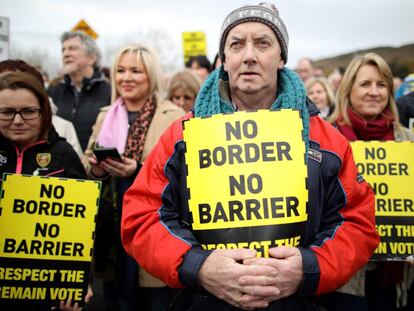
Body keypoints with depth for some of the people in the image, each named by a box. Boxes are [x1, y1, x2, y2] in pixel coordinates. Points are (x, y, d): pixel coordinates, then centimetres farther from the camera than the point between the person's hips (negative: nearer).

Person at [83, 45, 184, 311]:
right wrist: (95, 168, -6)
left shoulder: (174, 117, -6)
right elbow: (87, 160, 17)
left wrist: (140, 170, -24)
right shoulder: (105, 115, 12)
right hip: (112, 228, 5)